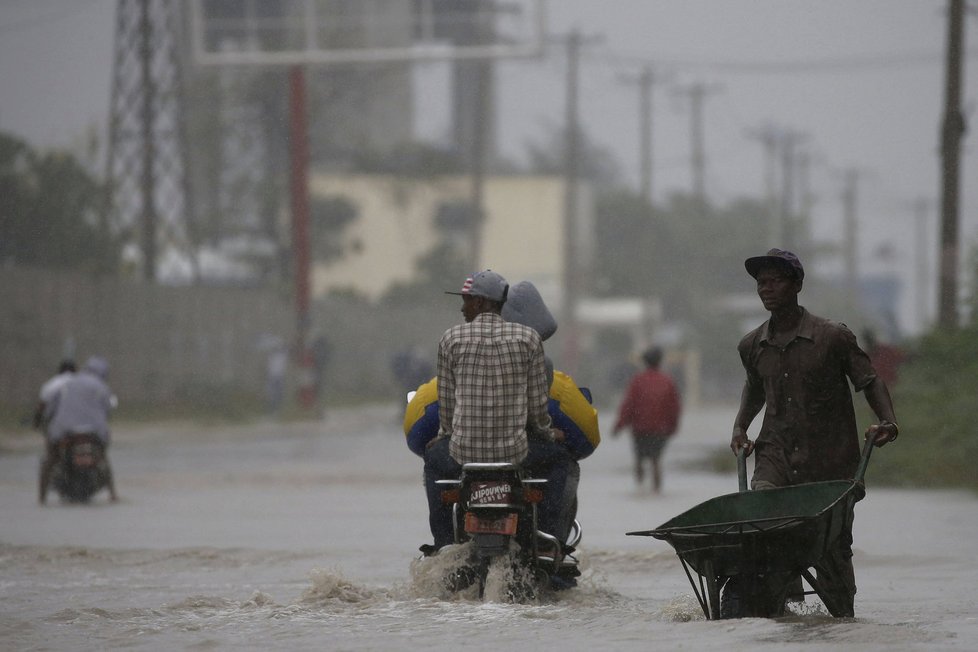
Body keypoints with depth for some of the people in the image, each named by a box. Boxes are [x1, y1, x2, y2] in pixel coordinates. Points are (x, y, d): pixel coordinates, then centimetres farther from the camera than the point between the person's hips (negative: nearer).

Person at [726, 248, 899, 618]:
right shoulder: (752, 346, 8)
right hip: (776, 457, 3)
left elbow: (869, 381, 1)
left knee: (832, 551, 1)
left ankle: (844, 619, 16)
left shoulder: (833, 337, -5)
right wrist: (740, 427, 13)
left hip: (829, 462, -2)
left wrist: (888, 421, -16)